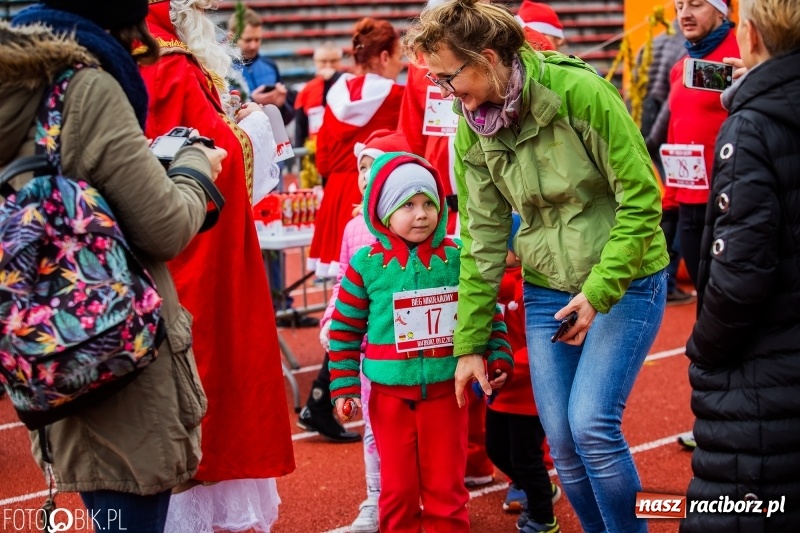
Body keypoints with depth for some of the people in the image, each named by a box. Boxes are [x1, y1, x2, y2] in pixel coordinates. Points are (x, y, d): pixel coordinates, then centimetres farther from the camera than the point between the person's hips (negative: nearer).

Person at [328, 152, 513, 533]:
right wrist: (343, 388, -1)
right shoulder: (366, 264, -4)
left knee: (446, 487, 8)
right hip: (390, 396, 0)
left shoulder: (458, 257, -2)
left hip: (445, 392, 0)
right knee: (398, 488, 9)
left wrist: (498, 359, 0)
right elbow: (345, 330, 2)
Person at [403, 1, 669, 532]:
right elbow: (483, 240, 2)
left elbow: (641, 198, -17)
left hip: (625, 279, -5)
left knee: (591, 424, -15)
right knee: (561, 438, 1)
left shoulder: (578, 91, -20)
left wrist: (599, 291, -19)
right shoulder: (472, 129, -4)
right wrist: (470, 343, 2)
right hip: (547, 289, 5)